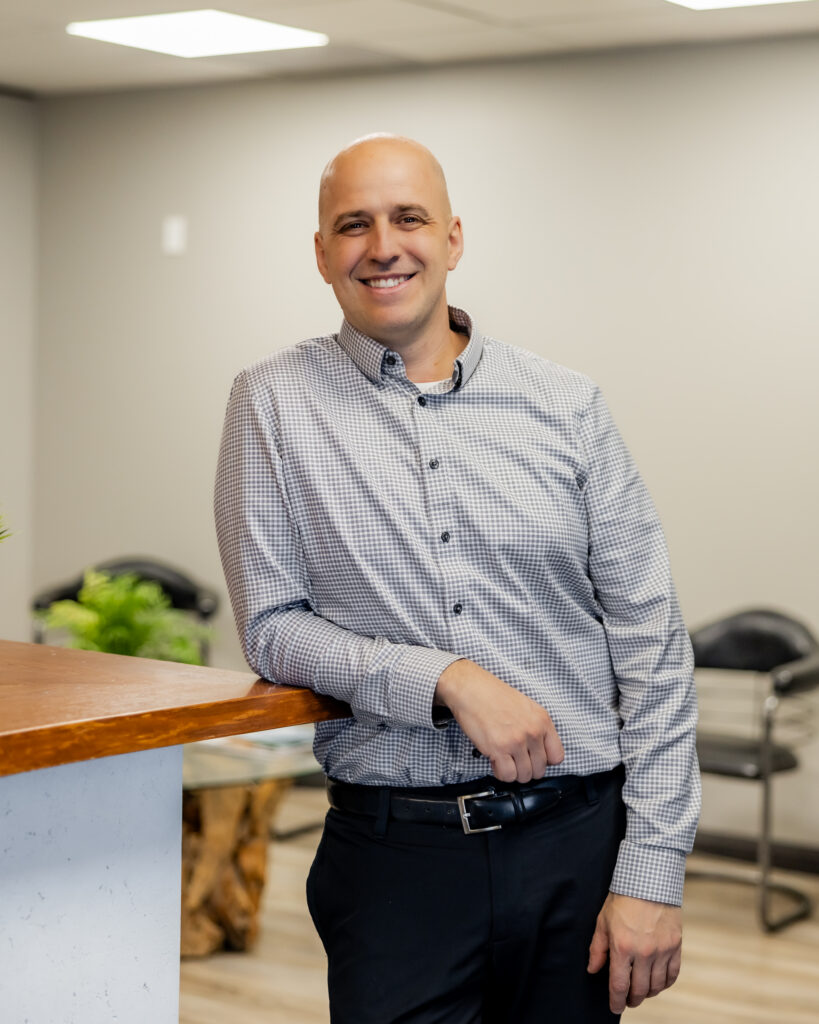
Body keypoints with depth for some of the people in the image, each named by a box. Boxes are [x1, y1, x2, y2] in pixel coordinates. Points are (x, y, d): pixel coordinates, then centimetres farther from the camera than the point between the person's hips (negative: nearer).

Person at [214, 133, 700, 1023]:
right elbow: (272, 628, -1)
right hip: (395, 847, -1)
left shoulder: (564, 406, 3)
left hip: (577, 844, 2)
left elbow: (652, 646, 2)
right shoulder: (275, 403, 1)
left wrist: (651, 875, -3)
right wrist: (447, 680, -15)